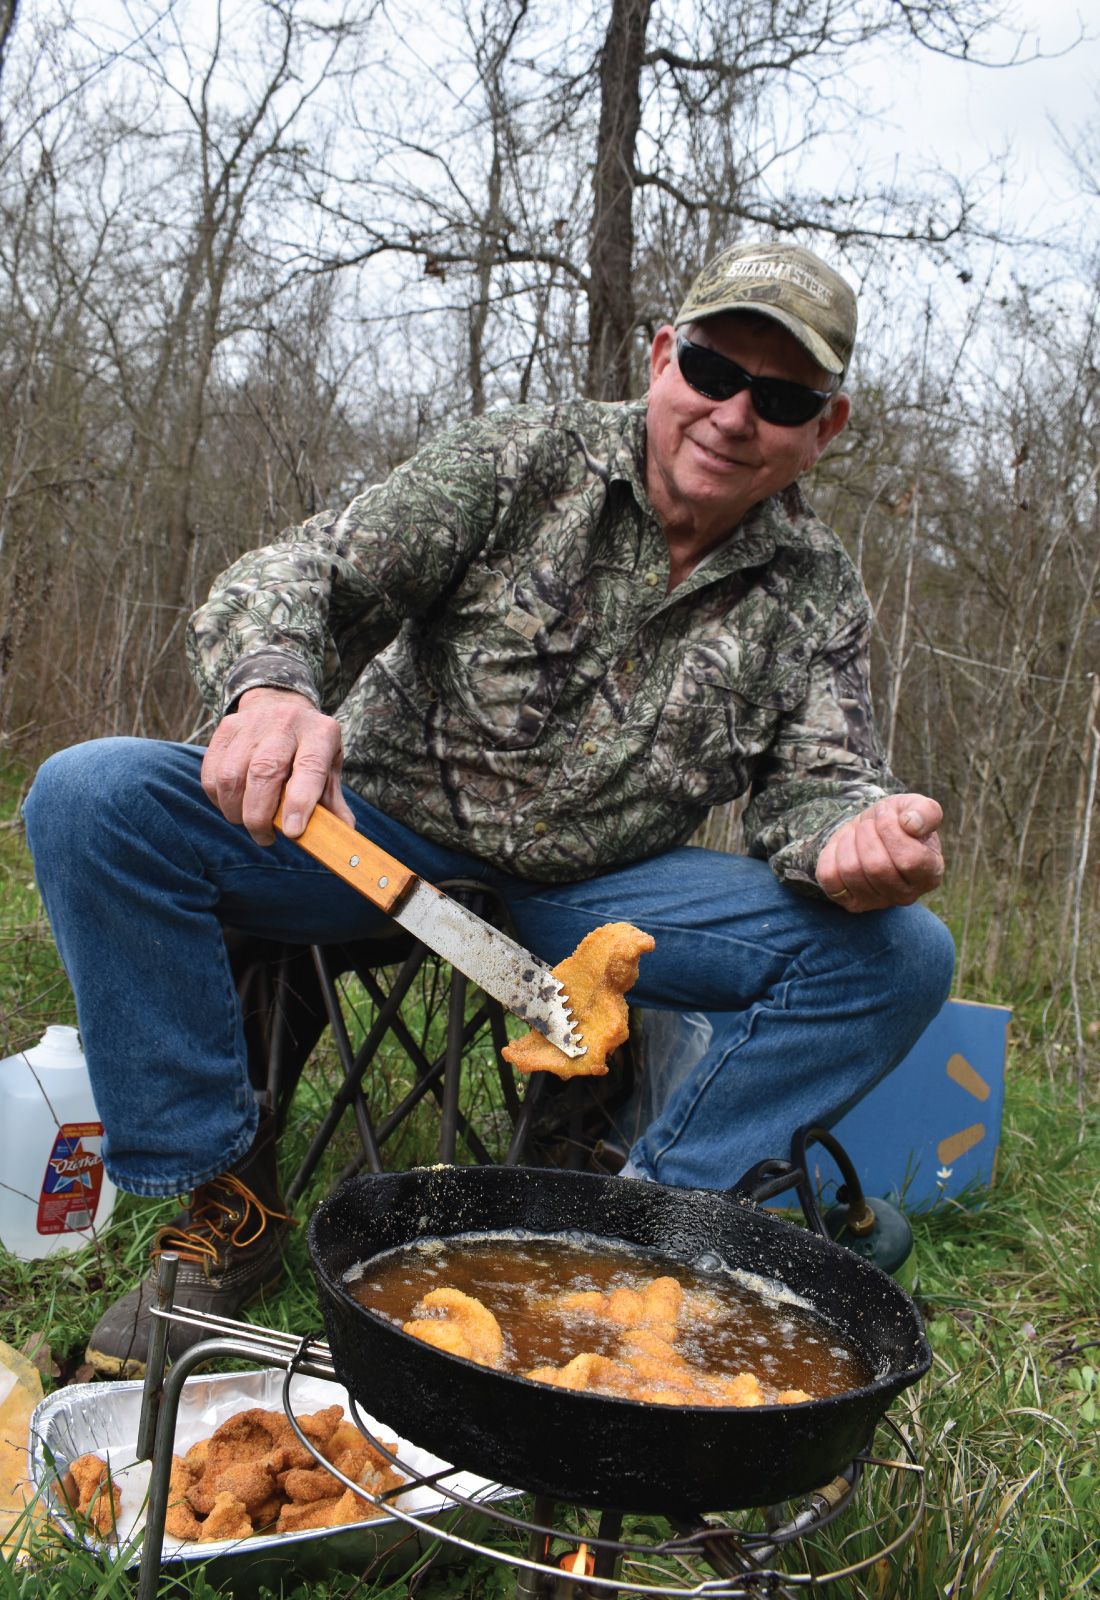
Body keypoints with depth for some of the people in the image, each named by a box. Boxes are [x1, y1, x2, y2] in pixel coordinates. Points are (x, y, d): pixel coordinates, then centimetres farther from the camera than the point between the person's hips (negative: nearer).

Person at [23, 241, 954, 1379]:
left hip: (600, 891, 2)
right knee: (92, 798, -23)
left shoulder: (817, 593, 0)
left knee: (901, 955, -15)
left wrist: (855, 839, -32)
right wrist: (270, 686, -38)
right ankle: (226, 1202, -9)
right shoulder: (524, 461, -8)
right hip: (382, 837, -1)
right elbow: (304, 574, -13)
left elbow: (815, 782, -5)